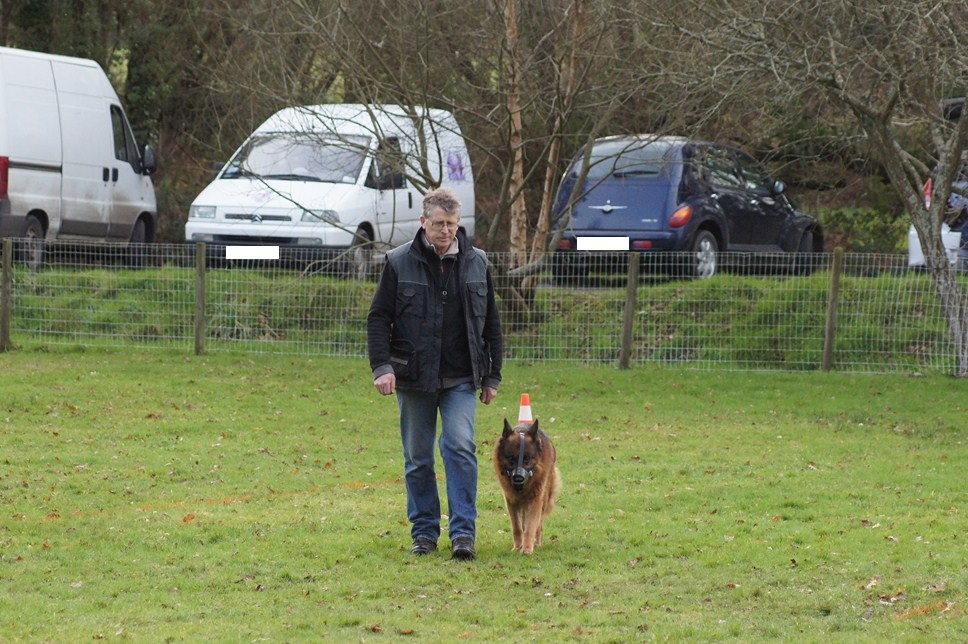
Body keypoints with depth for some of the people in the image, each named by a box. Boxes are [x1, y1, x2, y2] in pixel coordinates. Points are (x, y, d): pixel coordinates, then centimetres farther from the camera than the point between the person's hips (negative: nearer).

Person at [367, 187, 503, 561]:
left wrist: (492, 376, 10)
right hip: (413, 377, 0)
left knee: (460, 447, -12)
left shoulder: (476, 263, 5)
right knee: (418, 458, 6)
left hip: (461, 379, 0)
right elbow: (378, 318, 0)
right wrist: (382, 367, -12)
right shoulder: (399, 263, -1)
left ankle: (463, 532, -11)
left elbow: (491, 323, 12)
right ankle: (424, 532, 15)